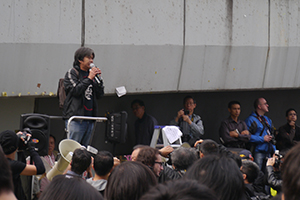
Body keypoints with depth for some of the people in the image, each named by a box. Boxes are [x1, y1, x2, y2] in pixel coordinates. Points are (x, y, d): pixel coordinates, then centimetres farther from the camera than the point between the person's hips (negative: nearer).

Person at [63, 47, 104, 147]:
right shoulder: (72, 73, 0)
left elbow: (100, 94, 14)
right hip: (75, 119, -7)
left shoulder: (91, 73, 17)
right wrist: (89, 78, -12)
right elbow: (76, 91, -15)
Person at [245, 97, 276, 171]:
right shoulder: (251, 120, -8)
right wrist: (262, 139, -15)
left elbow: (272, 134, 27)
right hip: (258, 152, -8)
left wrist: (274, 150, 17)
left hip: (268, 152, 8)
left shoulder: (267, 120, 20)